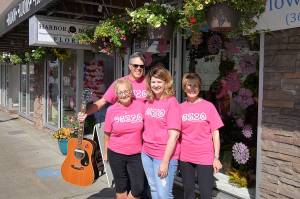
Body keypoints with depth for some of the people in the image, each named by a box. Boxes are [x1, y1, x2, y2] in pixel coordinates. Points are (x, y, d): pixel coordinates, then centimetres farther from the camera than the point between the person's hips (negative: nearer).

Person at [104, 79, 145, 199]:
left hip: (136, 154, 0)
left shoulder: (141, 106, -7)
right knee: (121, 187, 14)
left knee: (138, 188, 2)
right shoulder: (111, 110, -7)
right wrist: (105, 153, 9)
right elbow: (107, 134, 3)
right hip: (116, 154, 0)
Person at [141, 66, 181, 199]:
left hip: (164, 155, -6)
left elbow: (173, 135, -17)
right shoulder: (149, 102, 6)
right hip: (147, 154, 6)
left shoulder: (171, 102, -12)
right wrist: (145, 148, 9)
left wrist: (165, 161, -19)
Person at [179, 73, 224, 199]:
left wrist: (216, 158, -6)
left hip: (205, 157, -2)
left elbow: (215, 133, -3)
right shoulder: (180, 107, 2)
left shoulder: (208, 106, -5)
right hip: (185, 157, 2)